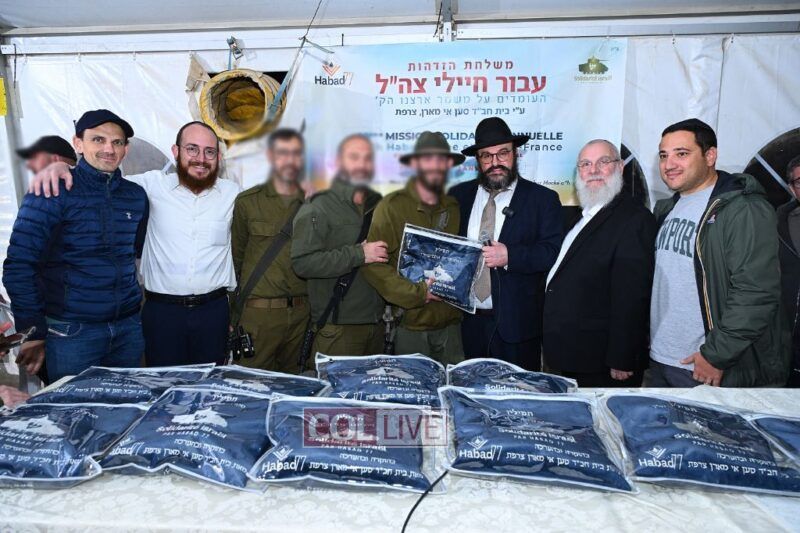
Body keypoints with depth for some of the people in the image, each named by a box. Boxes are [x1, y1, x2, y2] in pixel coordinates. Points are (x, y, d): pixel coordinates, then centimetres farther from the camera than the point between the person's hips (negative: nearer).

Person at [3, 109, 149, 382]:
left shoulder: (136, 195, 7)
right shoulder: (52, 192, -7)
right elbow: (18, 266, -9)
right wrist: (33, 331, -9)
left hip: (129, 328, 4)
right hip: (72, 332, -4)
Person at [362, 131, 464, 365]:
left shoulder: (454, 207, 8)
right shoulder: (392, 206, -7)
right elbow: (374, 264, -13)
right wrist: (418, 293, -15)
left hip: (450, 324, 4)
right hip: (409, 324, -4)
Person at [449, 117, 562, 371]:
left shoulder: (542, 199, -1)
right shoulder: (459, 195, 9)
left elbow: (554, 253, -10)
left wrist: (509, 256, -22)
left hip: (515, 324, -2)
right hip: (468, 322, 3)